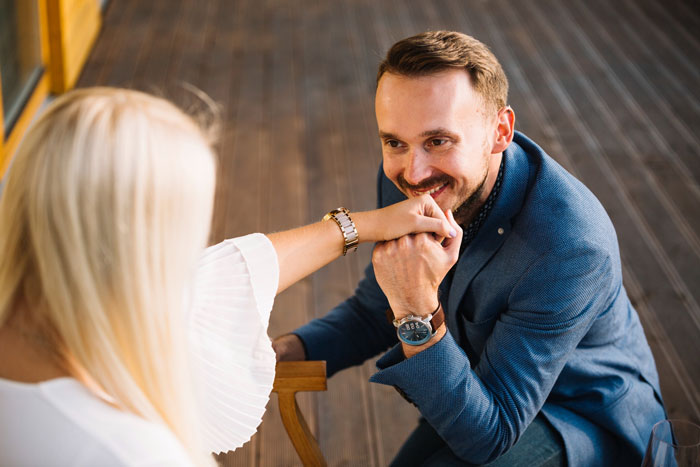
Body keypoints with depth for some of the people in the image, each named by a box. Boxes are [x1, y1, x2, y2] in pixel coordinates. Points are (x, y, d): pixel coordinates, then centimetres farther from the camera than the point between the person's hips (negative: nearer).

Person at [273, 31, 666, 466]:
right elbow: (372, 313, 2)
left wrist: (419, 312, -45)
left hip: (587, 420, -6)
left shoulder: (569, 246, -37)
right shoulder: (405, 181, -15)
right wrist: (283, 351, -17)